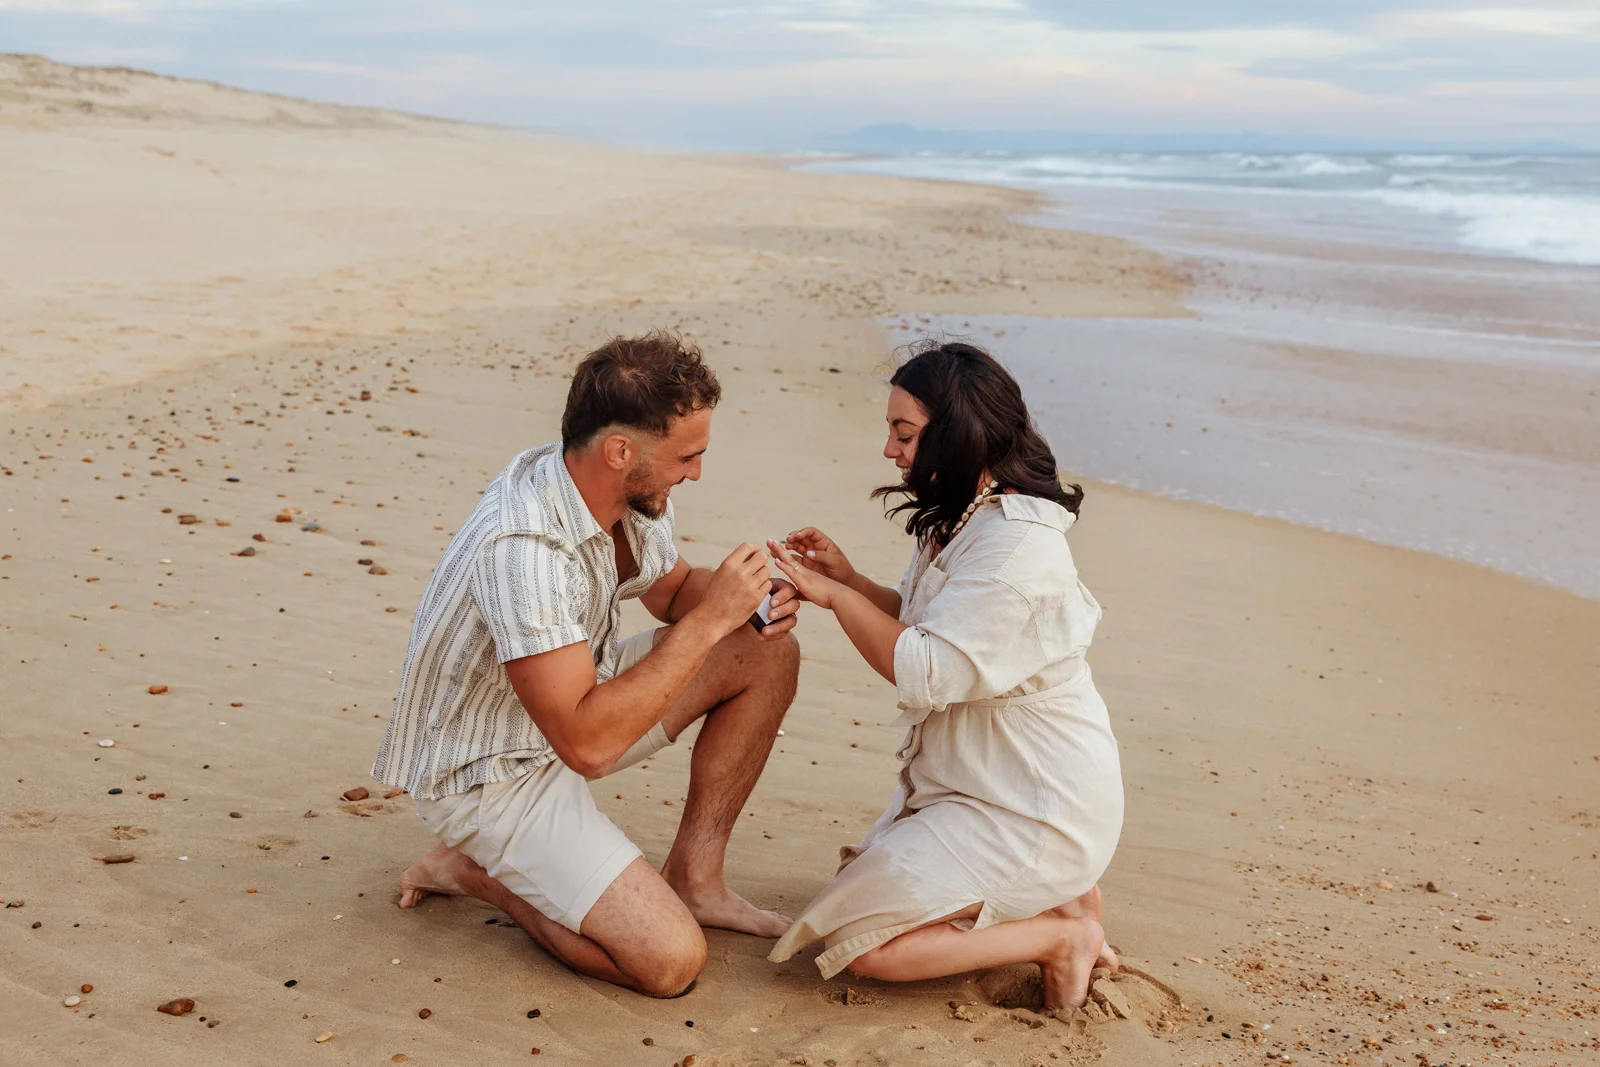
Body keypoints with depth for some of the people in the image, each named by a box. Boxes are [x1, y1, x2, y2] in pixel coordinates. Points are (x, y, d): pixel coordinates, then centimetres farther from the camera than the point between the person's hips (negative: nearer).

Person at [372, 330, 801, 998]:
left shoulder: (634, 490, -8)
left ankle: (692, 879, 8)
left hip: (572, 700, 9)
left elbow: (670, 589, 14)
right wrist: (710, 619, -32)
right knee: (670, 961, -18)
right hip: (490, 769, -8)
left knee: (767, 655, -2)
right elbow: (587, 744, -37)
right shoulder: (522, 546, -35)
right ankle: (475, 870, 4)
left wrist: (745, 599, -9)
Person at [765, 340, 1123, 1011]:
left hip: (1032, 814, -11)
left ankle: (1059, 935, -3)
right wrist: (847, 578, 2)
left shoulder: (1017, 547, -26)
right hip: (978, 782, 11)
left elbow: (927, 673, -26)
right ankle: (1050, 893, 15)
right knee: (860, 881, 22)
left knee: (856, 944, -12)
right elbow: (924, 627, 17)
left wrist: (834, 597, -16)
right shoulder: (962, 522, 7)